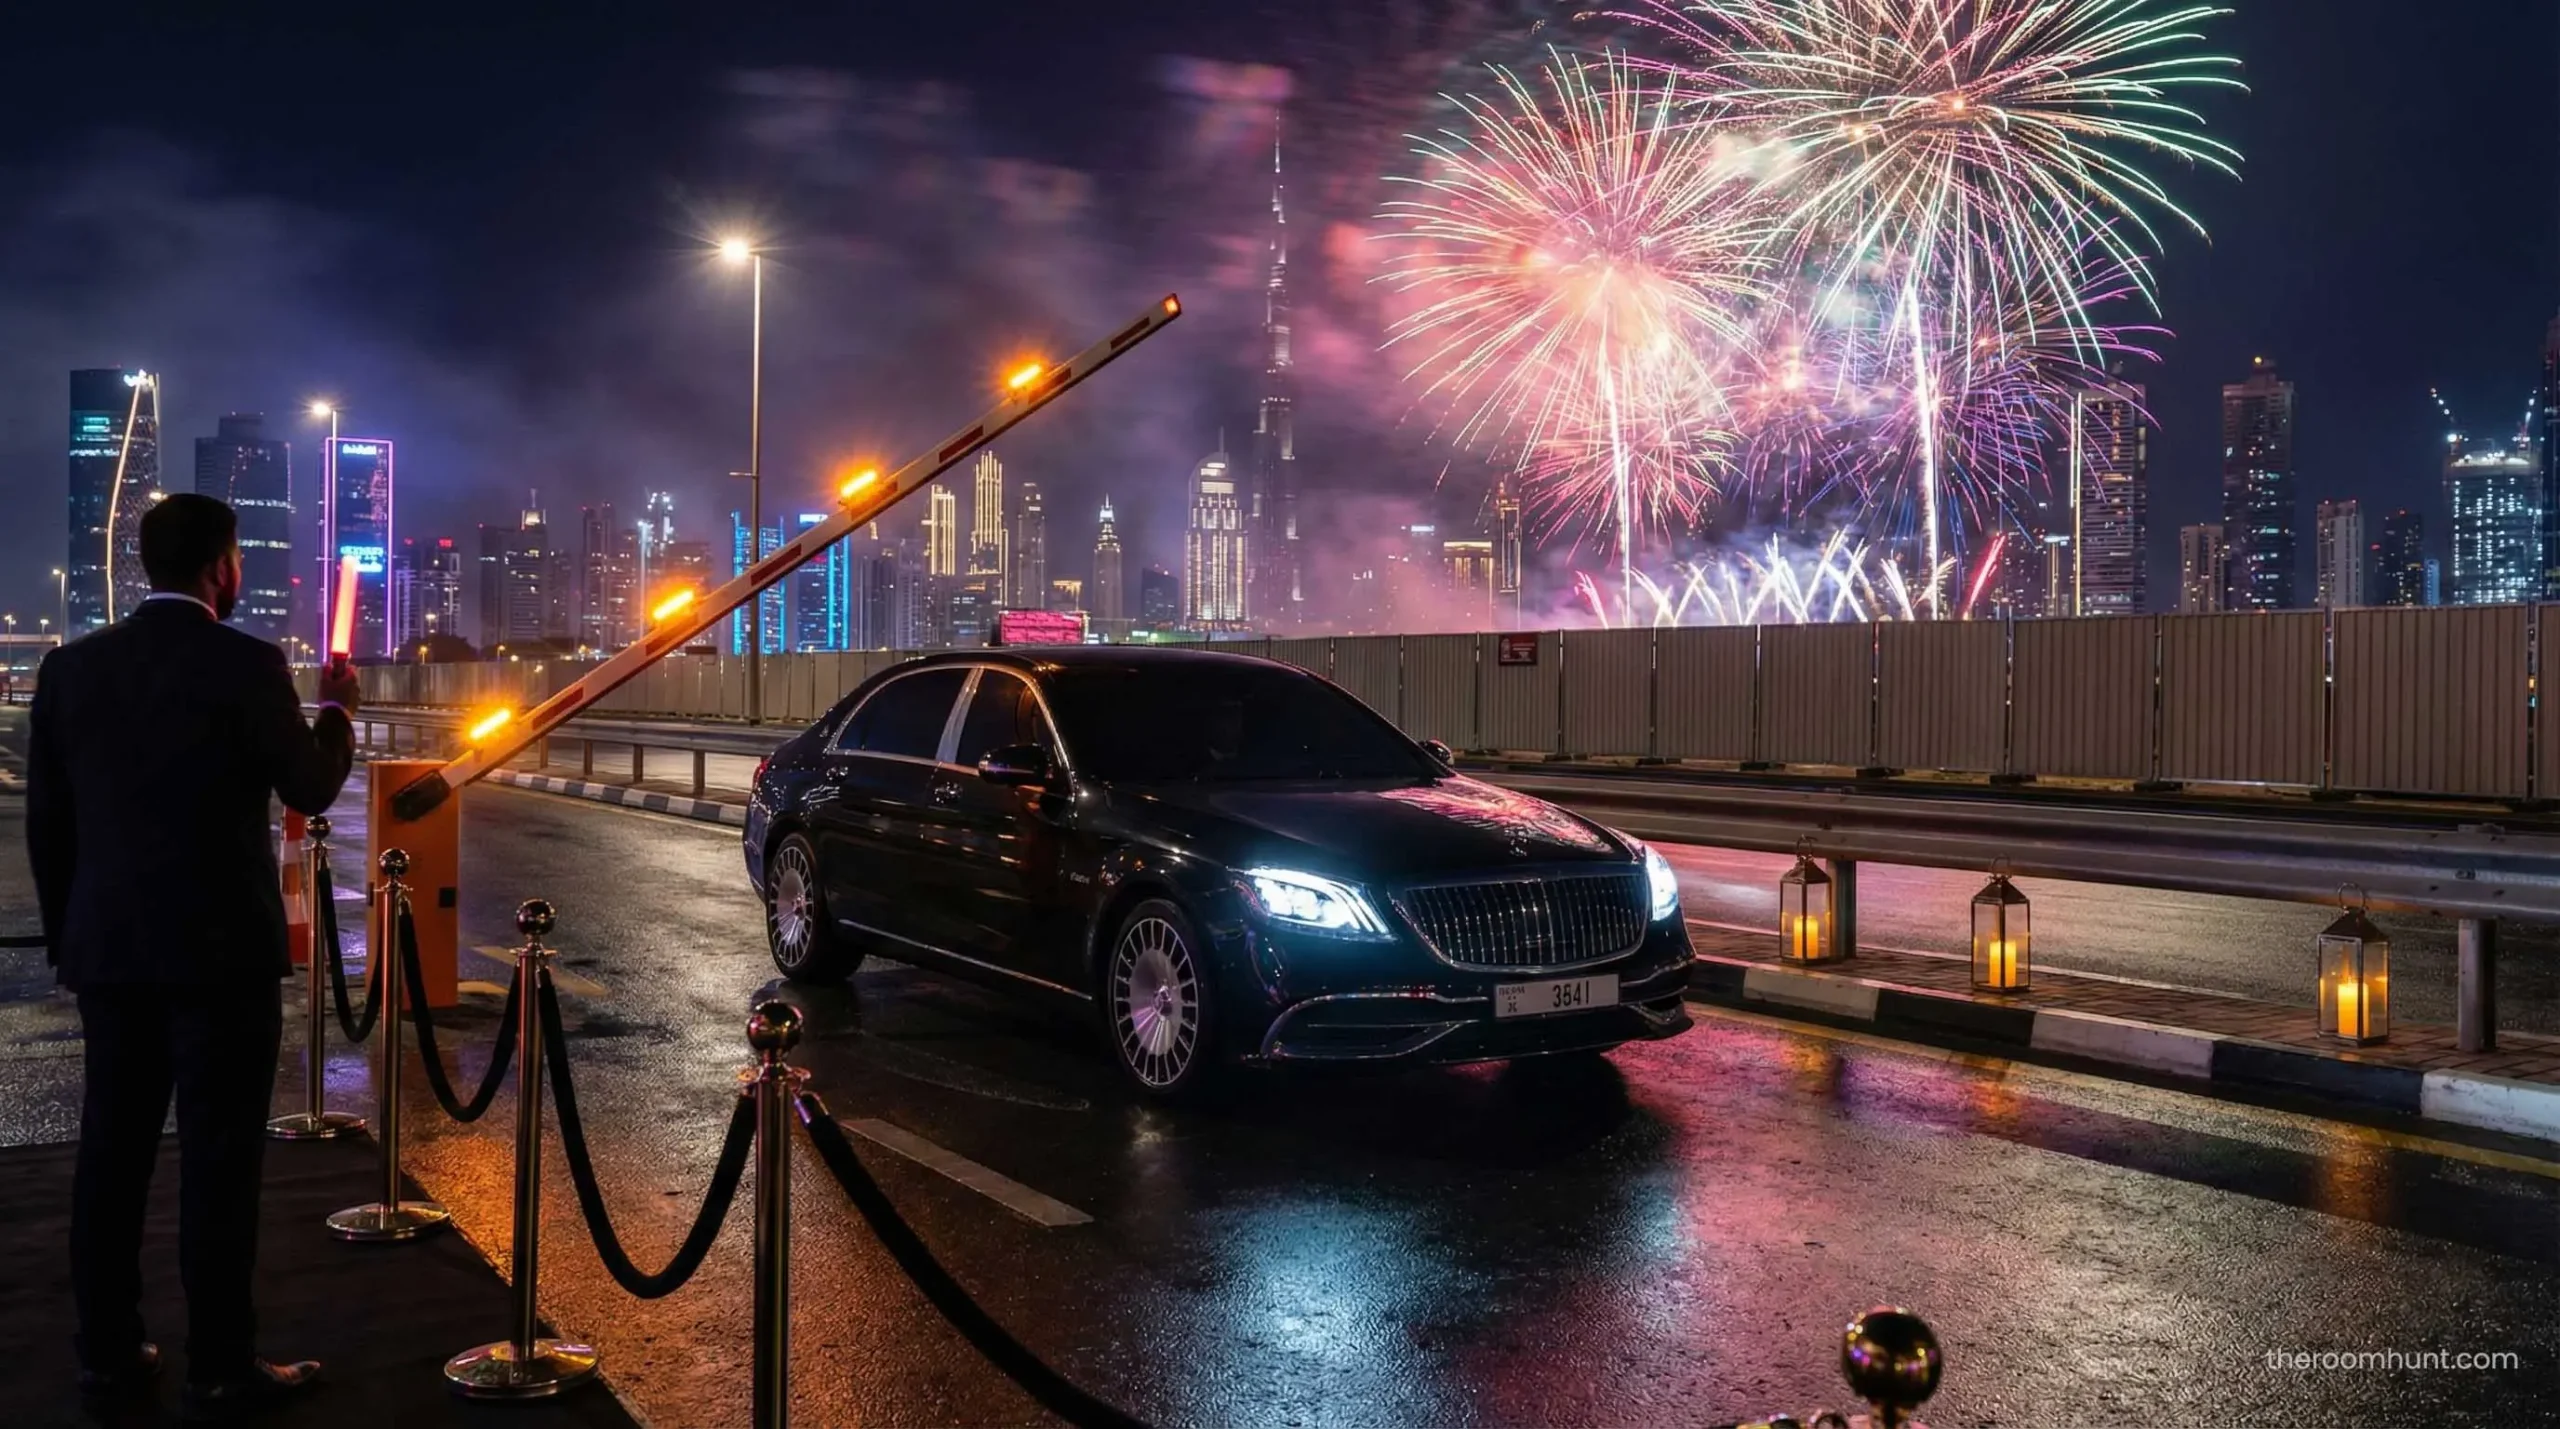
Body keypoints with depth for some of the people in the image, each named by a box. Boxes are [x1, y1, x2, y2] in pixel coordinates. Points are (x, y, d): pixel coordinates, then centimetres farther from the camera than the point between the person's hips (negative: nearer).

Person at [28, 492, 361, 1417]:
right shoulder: (246, 665, -13)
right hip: (220, 951, -6)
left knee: (112, 1149, 14)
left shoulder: (71, 667, 4)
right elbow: (310, 789, -2)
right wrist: (337, 708, 15)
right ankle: (220, 1369, 7)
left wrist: (66, 935, 17)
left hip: (108, 951, 6)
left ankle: (107, 1349, 23)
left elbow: (44, 819, 8)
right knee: (217, 1158, 0)